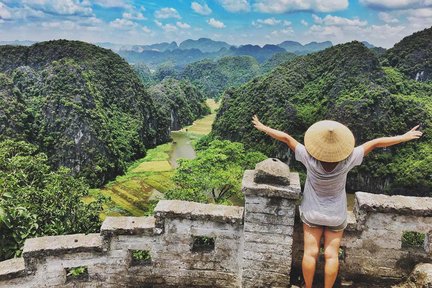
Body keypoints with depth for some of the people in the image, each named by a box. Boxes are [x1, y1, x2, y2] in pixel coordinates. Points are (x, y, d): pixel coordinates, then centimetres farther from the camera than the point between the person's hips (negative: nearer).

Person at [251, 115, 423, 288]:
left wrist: (263, 127, -7)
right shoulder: (347, 161, -23)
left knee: (310, 253, 5)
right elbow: (376, 143, -14)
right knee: (332, 255, 7)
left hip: (312, 213, 0)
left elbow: (285, 137, -18)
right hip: (336, 215, 1)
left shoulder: (310, 159, -26)